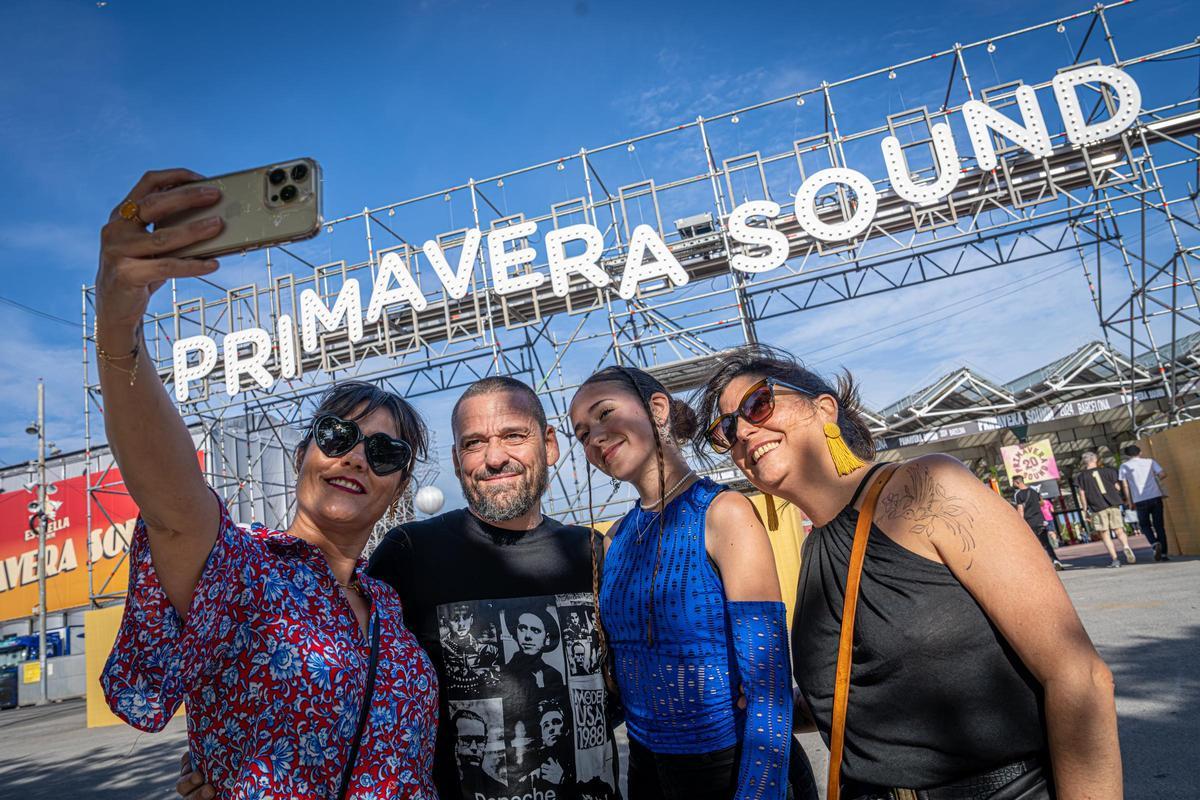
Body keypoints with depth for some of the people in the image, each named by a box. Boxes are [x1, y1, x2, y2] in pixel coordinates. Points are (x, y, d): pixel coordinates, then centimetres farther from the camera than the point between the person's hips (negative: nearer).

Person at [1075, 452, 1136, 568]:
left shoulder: (1081, 477, 4)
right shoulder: (1108, 471, 9)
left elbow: (1082, 494, 1)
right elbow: (1117, 487, 8)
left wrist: (1086, 511, 5)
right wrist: (1125, 499, 25)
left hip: (1097, 508, -2)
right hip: (1113, 505, 2)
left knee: (1105, 535, 3)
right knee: (1119, 531, 7)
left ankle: (1114, 559, -3)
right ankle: (1126, 546, -21)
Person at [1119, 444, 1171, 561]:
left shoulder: (1124, 466, 6)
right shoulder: (1149, 461, 9)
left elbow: (1126, 487, 4)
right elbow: (1163, 475, -3)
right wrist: (1157, 479, 20)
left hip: (1140, 500, -1)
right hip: (1155, 497, 1)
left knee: (1145, 525, 15)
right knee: (1159, 526, 9)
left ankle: (1155, 544, -10)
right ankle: (1164, 554, 7)